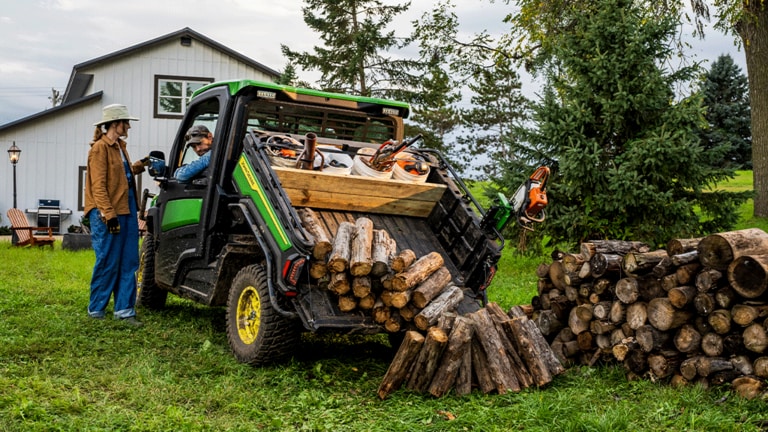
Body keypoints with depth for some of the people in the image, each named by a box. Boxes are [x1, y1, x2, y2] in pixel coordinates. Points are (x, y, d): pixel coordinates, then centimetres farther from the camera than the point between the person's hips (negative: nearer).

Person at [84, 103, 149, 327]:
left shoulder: (120, 146, 16)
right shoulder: (100, 148, -9)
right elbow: (98, 185, -15)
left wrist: (137, 167, 10)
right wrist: (109, 214, -20)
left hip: (126, 209, 8)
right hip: (107, 213, -8)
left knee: (128, 263, 5)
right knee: (108, 263, -2)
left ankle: (124, 310, 10)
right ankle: (96, 310, 12)